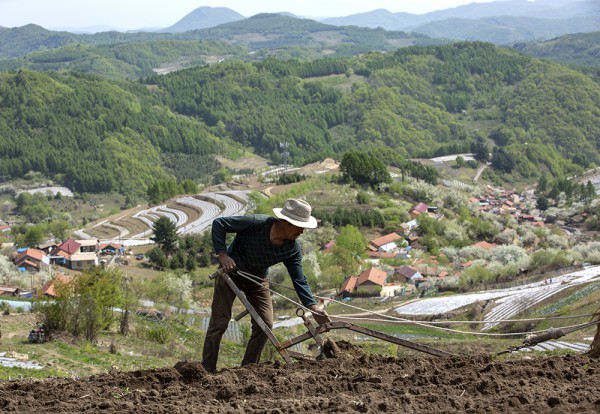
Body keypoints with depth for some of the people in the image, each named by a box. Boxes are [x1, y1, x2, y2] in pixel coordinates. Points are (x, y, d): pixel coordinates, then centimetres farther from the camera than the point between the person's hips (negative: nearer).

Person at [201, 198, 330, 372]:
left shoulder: (292, 250, -18)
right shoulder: (255, 223, -32)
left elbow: (299, 280, -15)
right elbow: (219, 223, -25)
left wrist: (313, 307, -27)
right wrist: (222, 254, -33)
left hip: (258, 280, 5)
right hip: (230, 272, -5)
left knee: (265, 324, 0)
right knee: (219, 322, -5)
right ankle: (207, 370, 5)